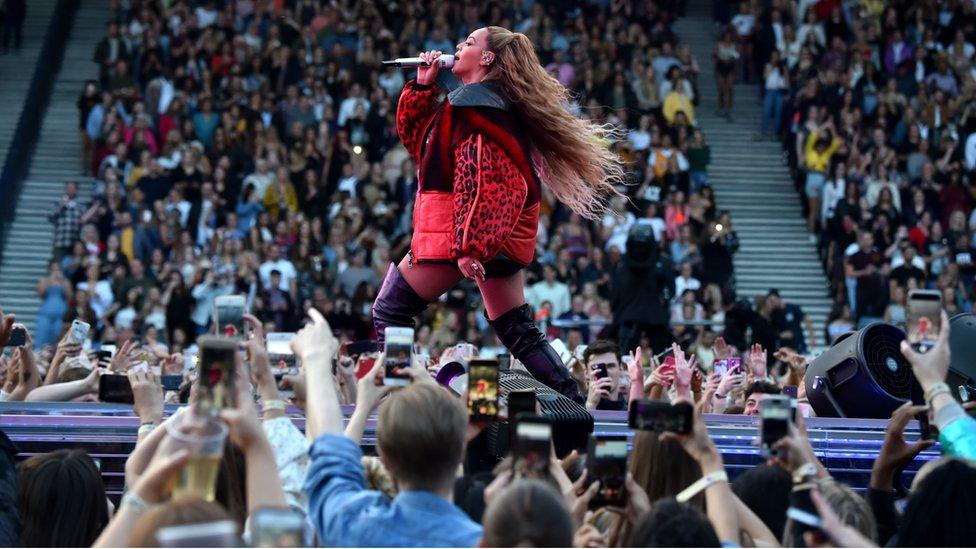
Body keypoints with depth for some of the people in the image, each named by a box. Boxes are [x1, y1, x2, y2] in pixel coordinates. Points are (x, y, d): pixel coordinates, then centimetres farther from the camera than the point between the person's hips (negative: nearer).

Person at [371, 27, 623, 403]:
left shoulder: (474, 104, -12)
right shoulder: (492, 101, 18)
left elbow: (474, 178, -22)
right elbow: (413, 134, 26)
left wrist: (466, 245, -27)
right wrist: (423, 86, 15)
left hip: (461, 230, -10)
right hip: (501, 232, 10)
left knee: (389, 311, -3)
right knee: (518, 331, 13)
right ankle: (574, 402, 7)